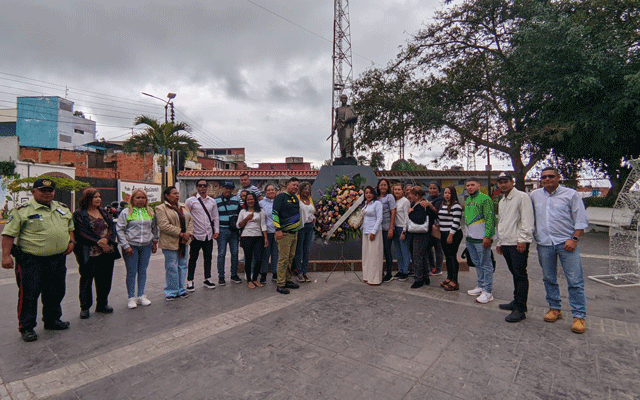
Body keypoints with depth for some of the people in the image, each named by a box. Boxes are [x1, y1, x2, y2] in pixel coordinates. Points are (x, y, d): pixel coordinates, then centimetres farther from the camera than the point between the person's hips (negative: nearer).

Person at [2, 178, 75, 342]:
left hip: (58, 259, 5)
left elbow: (70, 228, 22)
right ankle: (26, 327, 18)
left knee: (56, 292, 15)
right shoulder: (22, 211, -5)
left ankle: (52, 320, 32)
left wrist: (71, 242, 6)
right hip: (31, 261, -5)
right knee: (29, 294, 2)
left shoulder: (63, 209, 12)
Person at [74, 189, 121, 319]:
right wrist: (98, 242, -18)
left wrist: (106, 239, -13)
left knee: (105, 279, 12)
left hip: (107, 252, 5)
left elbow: (112, 227, 5)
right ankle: (85, 308, 19)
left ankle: (102, 304, 26)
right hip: (89, 254, -5)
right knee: (86, 280, 5)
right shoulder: (79, 214, -1)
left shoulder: (104, 213, 14)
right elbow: (82, 232, -11)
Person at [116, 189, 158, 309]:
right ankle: (131, 298, 15)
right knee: (131, 272, 2)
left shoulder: (150, 212, 9)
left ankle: (141, 296, 21)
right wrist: (126, 246, -10)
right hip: (131, 246, -3)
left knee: (143, 271, 10)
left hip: (146, 246, 3)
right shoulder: (126, 212, -2)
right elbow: (119, 230, -5)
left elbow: (154, 228, 18)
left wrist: (154, 242, 13)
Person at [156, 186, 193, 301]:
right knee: (172, 268, 0)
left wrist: (188, 233, -5)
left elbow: (190, 220, 12)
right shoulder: (161, 208, -6)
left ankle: (181, 290, 23)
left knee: (182, 266, 11)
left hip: (183, 242, 6)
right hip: (170, 243, -6)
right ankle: (172, 292, 14)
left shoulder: (183, 207, 15)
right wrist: (180, 233, -18)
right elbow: (164, 225, -16)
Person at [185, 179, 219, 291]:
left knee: (208, 258, 11)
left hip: (209, 235, 4)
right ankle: (190, 281, 17)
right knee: (193, 258, 5)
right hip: (196, 235, -4)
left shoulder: (212, 201, 10)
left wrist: (216, 231, 5)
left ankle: (207, 279, 24)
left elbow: (216, 217, 13)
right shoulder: (190, 201, -2)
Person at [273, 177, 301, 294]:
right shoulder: (281, 197, -8)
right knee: (283, 258, -6)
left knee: (291, 257, 13)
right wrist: (278, 230, -20)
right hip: (284, 233, -8)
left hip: (294, 232, 8)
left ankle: (288, 280, 24)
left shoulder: (296, 198, 17)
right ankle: (280, 284, 2)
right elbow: (275, 213, -14)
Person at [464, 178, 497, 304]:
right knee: (477, 263, 17)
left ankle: (487, 292, 6)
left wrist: (487, 236, -20)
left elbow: (490, 219, -16)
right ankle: (481, 286, 28)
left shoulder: (485, 198, -10)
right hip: (470, 237, 8)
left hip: (481, 238, -8)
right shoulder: (467, 200, 15)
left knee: (485, 264, -1)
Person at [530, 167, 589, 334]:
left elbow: (581, 220, 0)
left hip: (566, 243, -3)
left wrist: (574, 239, -10)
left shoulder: (571, 194, 2)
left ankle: (579, 316, 7)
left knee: (575, 281, -3)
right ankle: (555, 309, 24)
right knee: (549, 279, 11)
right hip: (544, 243, 3)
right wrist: (532, 235, 13)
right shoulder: (535, 195, 11)